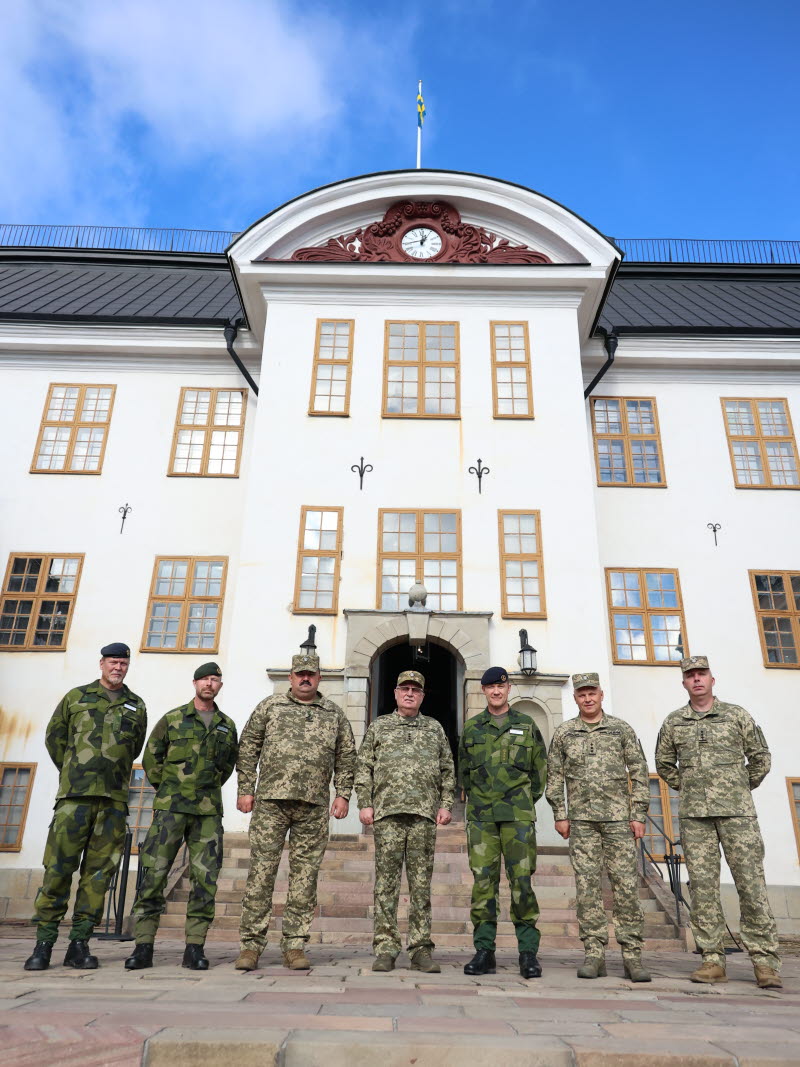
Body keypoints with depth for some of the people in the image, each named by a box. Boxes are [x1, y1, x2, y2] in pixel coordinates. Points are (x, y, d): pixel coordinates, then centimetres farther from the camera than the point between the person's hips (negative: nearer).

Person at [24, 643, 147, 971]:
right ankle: (44, 943, 7)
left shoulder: (137, 706, 13)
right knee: (58, 867, -3)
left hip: (114, 798, 2)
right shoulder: (76, 697, 9)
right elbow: (54, 737, 16)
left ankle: (79, 944, 11)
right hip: (75, 795, -1)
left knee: (99, 871, 2)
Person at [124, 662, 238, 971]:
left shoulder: (227, 726, 11)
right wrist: (166, 790, 7)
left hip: (208, 810, 2)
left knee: (205, 877, 0)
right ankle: (143, 946, 7)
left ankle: (195, 948, 8)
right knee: (155, 873, -3)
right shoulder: (172, 719, 4)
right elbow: (151, 758, 8)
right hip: (171, 807, -2)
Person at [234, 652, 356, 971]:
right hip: (271, 801, -1)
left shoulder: (334, 714, 13)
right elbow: (248, 748, 8)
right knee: (261, 870, -1)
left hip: (314, 805, 1)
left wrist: (343, 794, 5)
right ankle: (251, 944, 9)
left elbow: (346, 757, 14)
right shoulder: (269, 706, 9)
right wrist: (245, 789, 1)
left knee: (305, 875, 4)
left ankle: (294, 946, 13)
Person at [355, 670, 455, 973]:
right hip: (387, 812, -1)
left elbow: (447, 771, 15)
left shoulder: (435, 728, 16)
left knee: (421, 884, 3)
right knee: (386, 882, 0)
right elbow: (364, 768, 8)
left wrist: (446, 805, 4)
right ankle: (385, 948, 8)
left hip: (424, 813, 1)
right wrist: (364, 804, -1)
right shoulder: (378, 727, 12)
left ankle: (421, 950, 10)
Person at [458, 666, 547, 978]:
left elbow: (540, 768, 13)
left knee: (521, 879, -4)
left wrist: (526, 800, 10)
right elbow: (463, 770, 17)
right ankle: (484, 952, 7)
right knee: (483, 880, 0)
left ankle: (528, 952, 5)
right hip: (481, 815, 1)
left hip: (518, 815, -1)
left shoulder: (527, 725, 9)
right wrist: (477, 799, 11)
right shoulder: (471, 728, 12)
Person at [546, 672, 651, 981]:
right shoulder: (563, 733, 7)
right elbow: (555, 776, 9)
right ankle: (594, 953, 9)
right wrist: (560, 815, 3)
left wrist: (639, 814, -1)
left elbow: (639, 773, 5)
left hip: (618, 817, -1)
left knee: (626, 884, -1)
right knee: (587, 886, 1)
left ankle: (632, 955, 7)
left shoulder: (621, 729, 6)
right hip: (581, 820, 1)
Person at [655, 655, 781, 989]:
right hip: (694, 814, 2)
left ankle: (765, 961, 4)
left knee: (750, 882, -3)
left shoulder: (736, 715, 5)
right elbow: (664, 763, 21)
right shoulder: (673, 722, 9)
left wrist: (742, 790, 12)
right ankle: (712, 959, 8)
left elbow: (760, 757, 11)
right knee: (702, 884, 1)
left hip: (737, 811, -1)